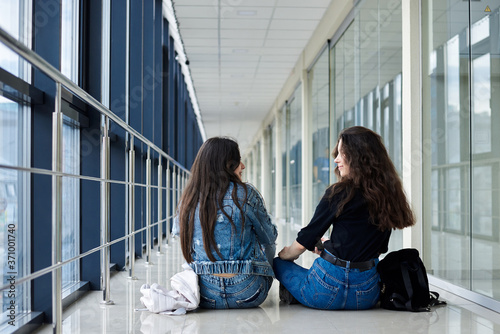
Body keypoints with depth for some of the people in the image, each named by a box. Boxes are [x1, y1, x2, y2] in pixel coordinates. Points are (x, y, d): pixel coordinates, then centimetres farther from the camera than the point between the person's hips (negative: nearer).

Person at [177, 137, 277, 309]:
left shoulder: (188, 198, 1)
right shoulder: (246, 194, -10)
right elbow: (270, 237, 3)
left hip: (206, 298, 4)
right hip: (245, 296, -4)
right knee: (269, 246, 26)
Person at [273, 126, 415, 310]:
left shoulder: (339, 193, -14)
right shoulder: (389, 194, 3)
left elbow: (304, 241, -6)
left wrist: (284, 254, 16)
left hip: (329, 292, -6)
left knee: (276, 263, 16)